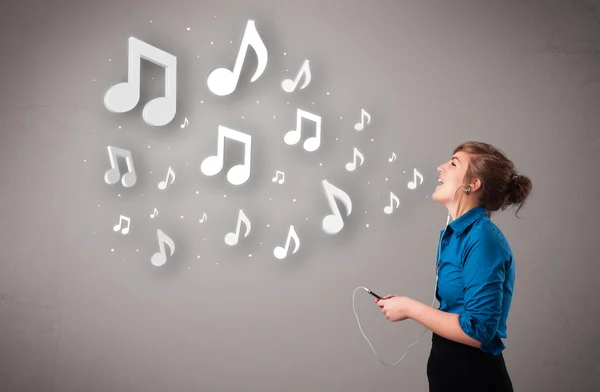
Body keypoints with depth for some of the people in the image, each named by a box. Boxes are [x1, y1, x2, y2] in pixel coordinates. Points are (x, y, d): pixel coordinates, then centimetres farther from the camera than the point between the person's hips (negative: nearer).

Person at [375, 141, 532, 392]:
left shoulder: (483, 240, -21)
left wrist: (410, 308, -18)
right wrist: (408, 304, 2)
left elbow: (478, 331, -24)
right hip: (449, 367, 8)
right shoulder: (455, 233, 5)